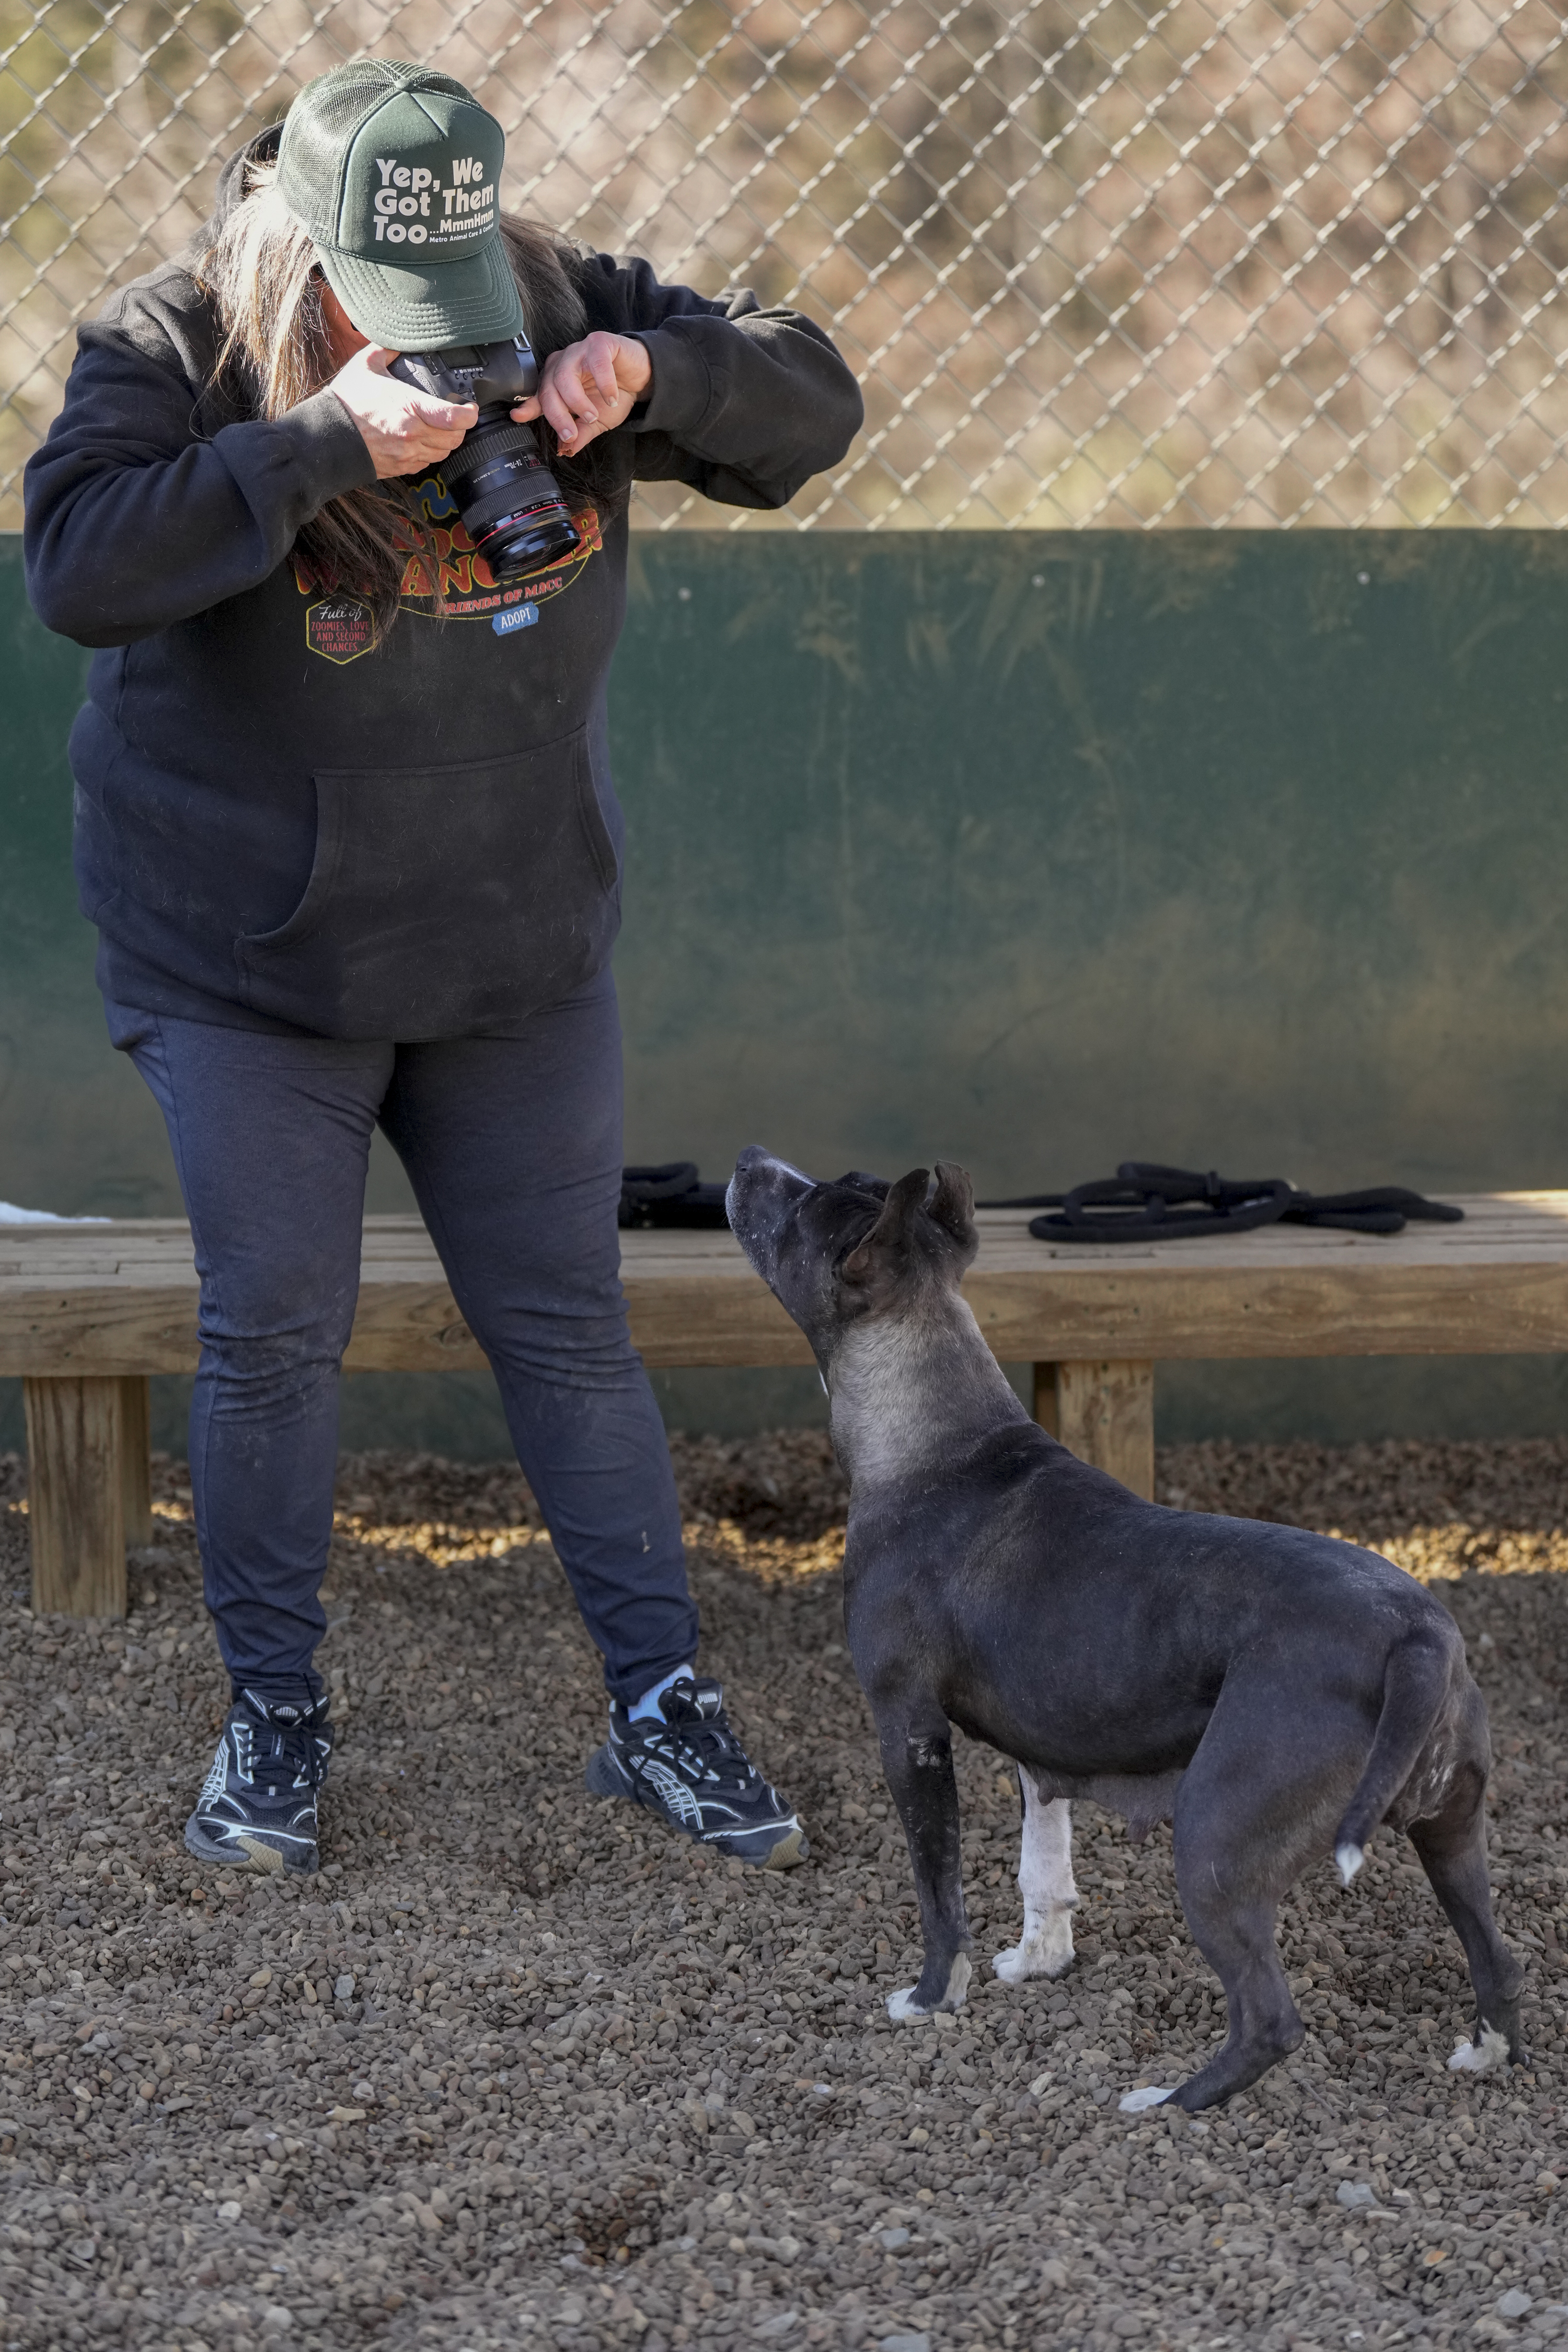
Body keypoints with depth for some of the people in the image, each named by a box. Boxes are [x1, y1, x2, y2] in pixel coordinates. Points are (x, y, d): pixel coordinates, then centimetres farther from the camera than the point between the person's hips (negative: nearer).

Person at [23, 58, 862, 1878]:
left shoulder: (555, 311, -6)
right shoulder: (168, 348, -15)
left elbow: (811, 409, -3)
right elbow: (77, 565, -31)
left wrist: (656, 373, -24)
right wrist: (318, 448, -38)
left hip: (517, 959, 3)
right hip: (244, 962, -2)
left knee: (567, 1328, 6)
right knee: (272, 1333, 1)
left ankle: (662, 1706, 14)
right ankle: (273, 1715, 18)